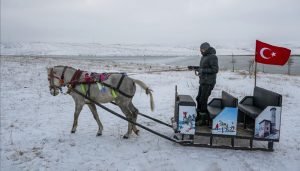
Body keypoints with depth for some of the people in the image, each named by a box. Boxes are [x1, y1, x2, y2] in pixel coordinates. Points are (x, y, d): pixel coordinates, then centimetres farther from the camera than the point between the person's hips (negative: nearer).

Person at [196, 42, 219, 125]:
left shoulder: (212, 57, -13)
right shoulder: (204, 57, 15)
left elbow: (215, 69, -19)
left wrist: (203, 70, -20)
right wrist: (199, 69, 6)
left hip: (208, 83, -9)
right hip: (203, 82, 9)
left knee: (203, 100, -7)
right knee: (199, 99, 13)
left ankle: (203, 119, 3)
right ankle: (198, 117, 26)